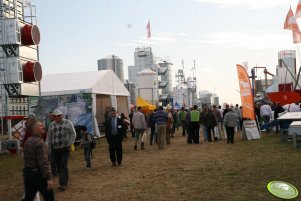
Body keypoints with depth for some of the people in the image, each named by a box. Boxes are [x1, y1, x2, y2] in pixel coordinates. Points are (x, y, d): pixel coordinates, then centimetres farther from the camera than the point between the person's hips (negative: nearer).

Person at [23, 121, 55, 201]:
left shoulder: (27, 141, 8)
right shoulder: (40, 143, -19)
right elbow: (44, 162, -25)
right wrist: (49, 178, -25)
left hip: (27, 173, 8)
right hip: (38, 174, -8)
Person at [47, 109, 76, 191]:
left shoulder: (67, 122, -1)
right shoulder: (51, 125, 10)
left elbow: (73, 134, 1)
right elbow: (49, 137, 17)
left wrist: (69, 143, -7)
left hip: (65, 148, -4)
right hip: (56, 149, 4)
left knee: (64, 166, -13)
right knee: (59, 167, 8)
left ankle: (63, 184, -12)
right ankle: (63, 183, 19)